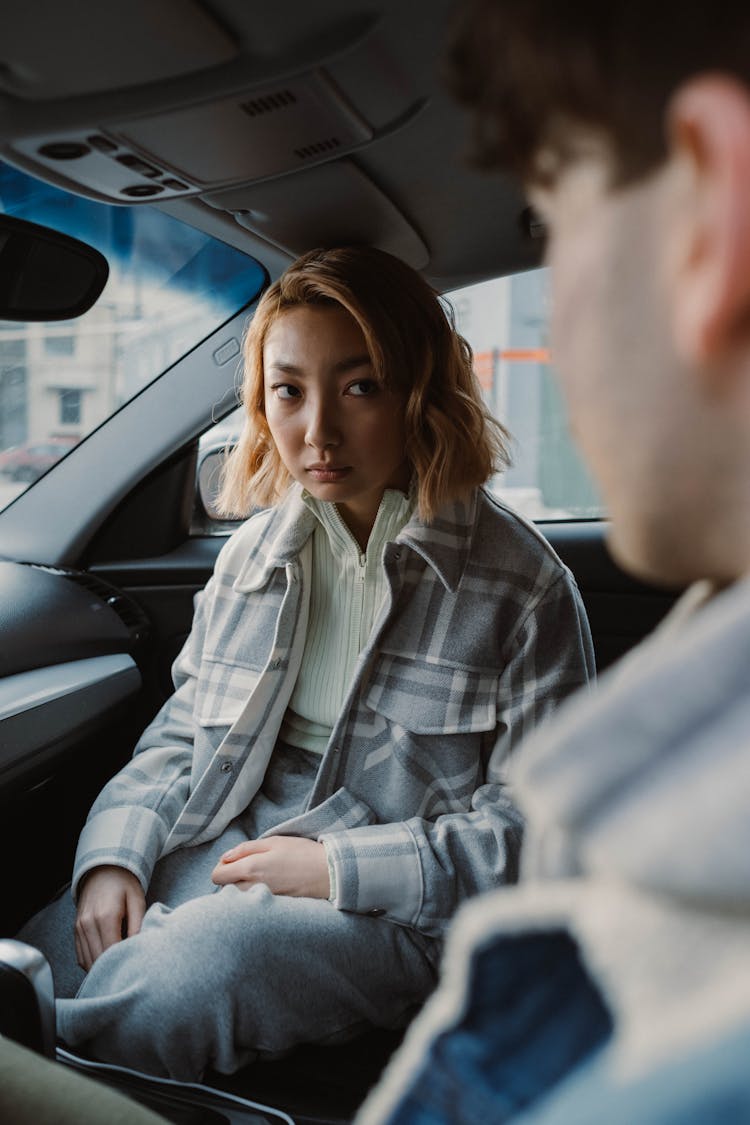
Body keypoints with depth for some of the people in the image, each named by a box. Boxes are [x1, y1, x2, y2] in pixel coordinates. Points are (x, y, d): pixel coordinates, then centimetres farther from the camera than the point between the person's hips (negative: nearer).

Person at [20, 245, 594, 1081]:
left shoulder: (521, 582, -9)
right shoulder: (252, 552, 8)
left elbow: (537, 826, -8)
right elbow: (181, 737, 13)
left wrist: (340, 867, -15)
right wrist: (116, 852, -6)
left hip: (393, 907, -4)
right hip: (224, 850, 5)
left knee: (207, 956, -31)